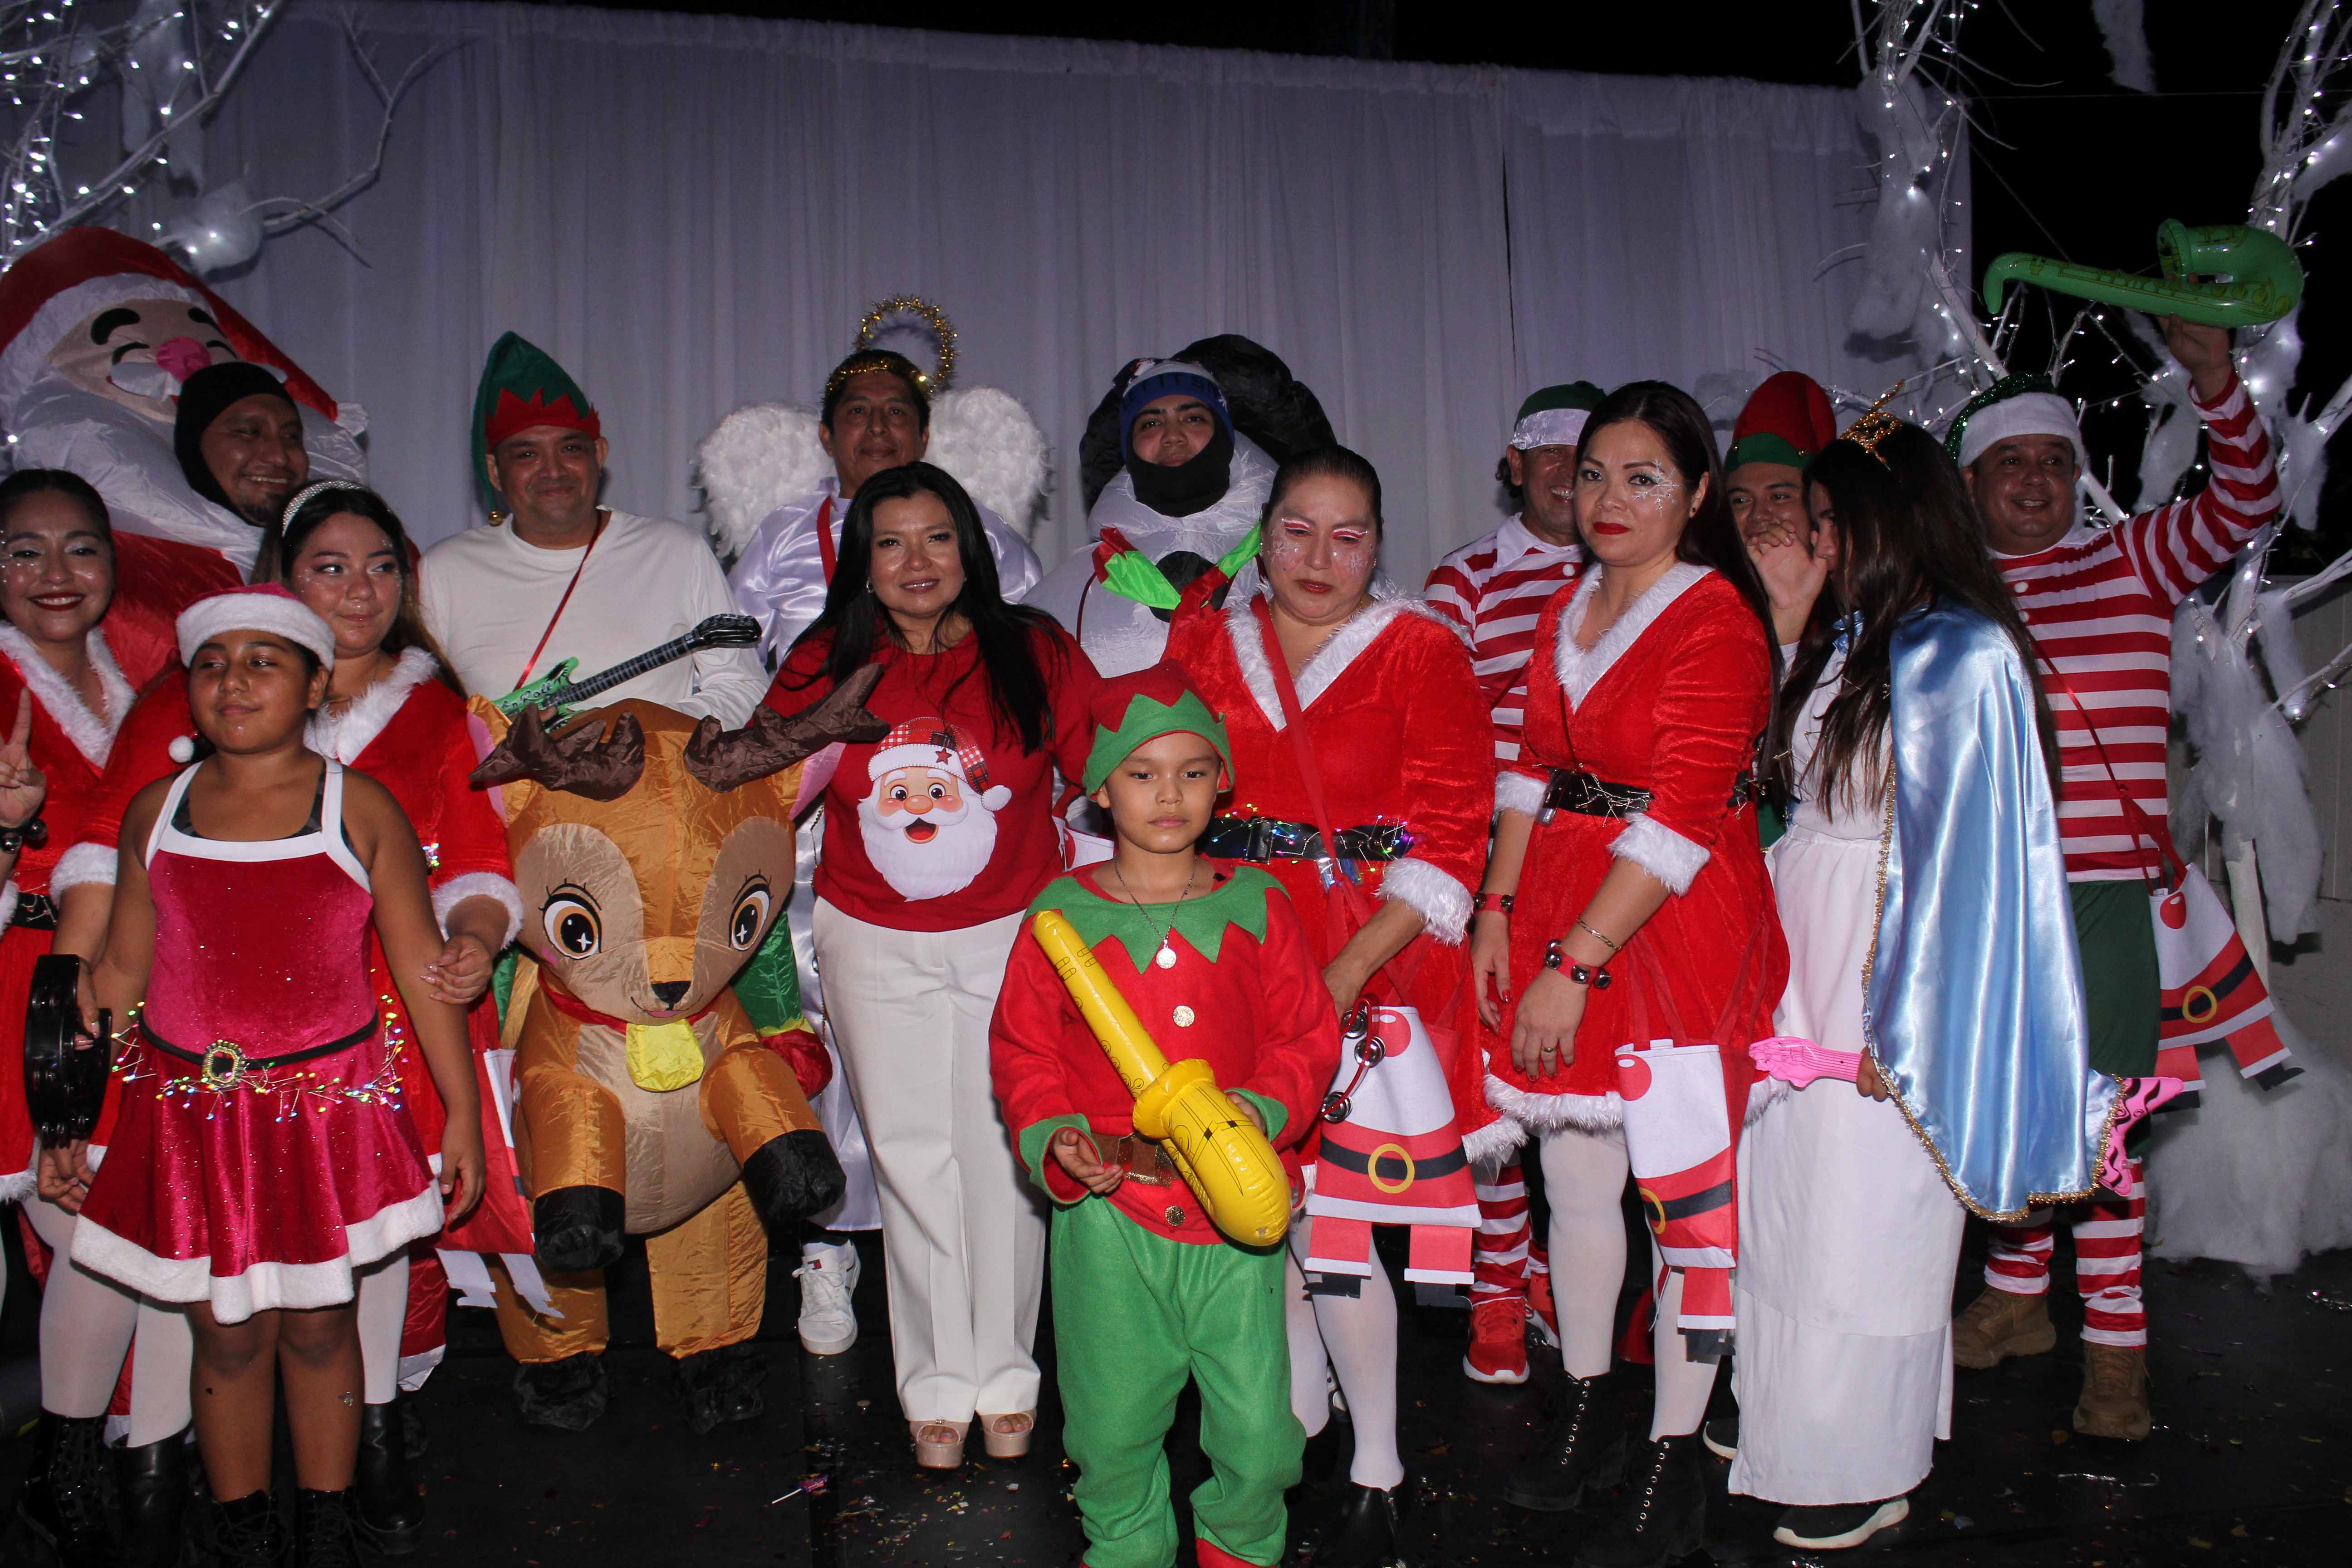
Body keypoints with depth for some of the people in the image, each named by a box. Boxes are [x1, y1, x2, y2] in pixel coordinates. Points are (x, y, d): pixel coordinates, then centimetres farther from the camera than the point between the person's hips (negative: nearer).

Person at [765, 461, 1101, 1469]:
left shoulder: (1037, 655, -5)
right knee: (911, 1158, 8)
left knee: (1001, 1151, 3)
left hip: (1011, 935, -1)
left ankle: (1006, 1374, 23)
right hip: (872, 944, 2)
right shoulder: (826, 665, -1)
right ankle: (937, 1383, 23)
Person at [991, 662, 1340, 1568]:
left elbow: (1309, 1035, 4)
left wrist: (1261, 1109, -13)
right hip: (1108, 1208, 0)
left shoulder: (1254, 907, 1)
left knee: (1258, 1433, 5)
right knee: (1112, 1424, 13)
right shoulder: (1062, 915, -1)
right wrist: (1054, 1139, -12)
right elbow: (1021, 1049, 4)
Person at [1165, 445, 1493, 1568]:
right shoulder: (1203, 645, 9)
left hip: (1367, 965, -4)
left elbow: (1445, 841, -6)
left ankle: (1377, 1473, 15)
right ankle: (1298, 1403, 35)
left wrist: (1343, 979, -15)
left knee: (1326, 1215, -5)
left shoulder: (1421, 653, -1)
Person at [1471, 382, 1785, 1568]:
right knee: (1572, 1175, 14)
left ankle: (1671, 1470, 17)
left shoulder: (1717, 617, -11)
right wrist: (1498, 914, 4)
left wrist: (1576, 965, -19)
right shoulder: (1568, 611, 13)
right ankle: (1586, 1413, 33)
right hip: (1558, 912, 7)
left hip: (1678, 925, -7)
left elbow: (1680, 816, -17)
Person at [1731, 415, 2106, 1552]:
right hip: (1805, 954, 8)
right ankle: (1789, 1422, 33)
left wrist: (1900, 1026, -18)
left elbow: (1966, 854, -18)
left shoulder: (1962, 659, -16)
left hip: (1886, 965, -8)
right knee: (1789, 1197, 16)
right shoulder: (1851, 642, 9)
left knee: (1863, 1221, 3)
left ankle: (1867, 1471, 21)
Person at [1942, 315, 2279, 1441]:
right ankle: (2019, 1299, 30)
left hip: (2098, 891, -3)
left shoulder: (2134, 561, 7)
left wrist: (2214, 379, -20)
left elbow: (2244, 504, -7)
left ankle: (2116, 1344, 9)